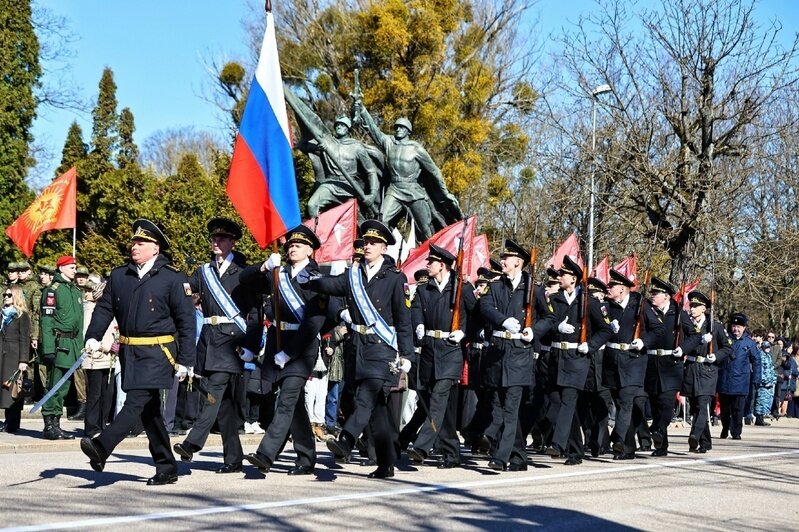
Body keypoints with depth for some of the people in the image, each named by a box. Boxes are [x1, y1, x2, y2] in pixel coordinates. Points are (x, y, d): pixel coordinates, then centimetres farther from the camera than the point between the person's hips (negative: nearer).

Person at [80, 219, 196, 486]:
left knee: (136, 402, -17)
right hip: (129, 352, 6)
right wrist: (93, 337, -7)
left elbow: (187, 321, -5)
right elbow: (104, 308, 11)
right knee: (149, 411, 10)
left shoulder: (174, 278, -4)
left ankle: (101, 447, -28)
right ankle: (166, 468, 18)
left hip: (157, 353, -6)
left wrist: (185, 360, -9)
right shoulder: (118, 276, 11)